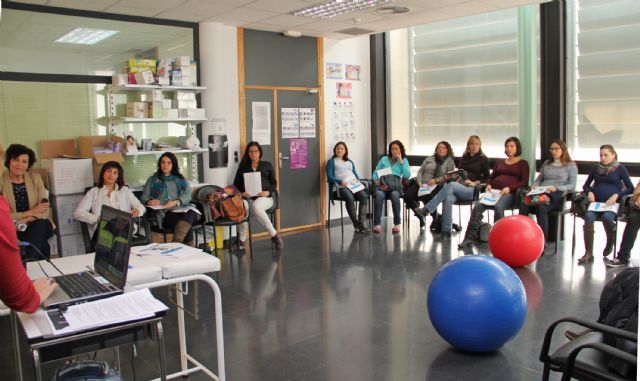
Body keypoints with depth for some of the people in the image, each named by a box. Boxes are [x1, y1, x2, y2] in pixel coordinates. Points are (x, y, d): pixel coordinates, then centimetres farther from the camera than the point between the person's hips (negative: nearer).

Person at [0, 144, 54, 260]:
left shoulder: (36, 178, 5)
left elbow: (45, 210, -3)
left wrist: (27, 220, -22)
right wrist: (30, 212, -13)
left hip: (38, 225, 3)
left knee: (40, 224, -34)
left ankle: (30, 261, -31)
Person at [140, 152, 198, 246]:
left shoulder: (181, 179, 21)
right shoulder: (152, 179, 20)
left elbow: (188, 196, 7)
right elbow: (144, 197, 12)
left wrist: (175, 202, -15)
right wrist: (150, 202, -13)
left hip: (182, 210, 2)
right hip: (165, 213, -2)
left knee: (190, 213, -39)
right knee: (187, 226, -35)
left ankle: (175, 244, -47)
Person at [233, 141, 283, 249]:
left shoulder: (267, 165, 18)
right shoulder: (243, 166, 21)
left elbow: (274, 183, 12)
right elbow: (236, 184, 16)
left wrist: (268, 192, -9)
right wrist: (241, 193, -6)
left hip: (264, 197, -1)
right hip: (247, 197, 2)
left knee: (256, 206, -39)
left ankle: (274, 235, -28)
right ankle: (241, 241, -23)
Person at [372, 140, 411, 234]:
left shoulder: (404, 160, 20)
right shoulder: (384, 159, 24)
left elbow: (407, 175, 2)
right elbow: (375, 172, 17)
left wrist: (401, 161, 1)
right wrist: (377, 182, -3)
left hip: (395, 184, -1)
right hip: (382, 183, 1)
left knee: (394, 195, -37)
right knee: (379, 195, -35)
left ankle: (397, 224, -28)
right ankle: (377, 224, -35)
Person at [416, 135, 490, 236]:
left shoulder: (483, 159, 11)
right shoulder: (464, 158, 23)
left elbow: (486, 178, 9)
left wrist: (475, 183, -8)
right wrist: (458, 178, 5)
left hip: (472, 190, -3)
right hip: (459, 186, 4)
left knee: (451, 185, -36)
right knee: (448, 199, -34)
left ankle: (427, 209, -41)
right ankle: (446, 231, -39)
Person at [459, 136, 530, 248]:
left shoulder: (523, 163, 14)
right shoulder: (500, 162, 29)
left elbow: (524, 182, 3)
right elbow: (491, 177, 27)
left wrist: (509, 188, -14)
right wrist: (489, 185, 3)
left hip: (510, 193, -4)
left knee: (498, 206, -38)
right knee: (478, 206, -26)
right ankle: (470, 237, -31)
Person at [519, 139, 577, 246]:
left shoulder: (571, 165, 13)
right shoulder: (546, 164, 27)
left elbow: (572, 185, 2)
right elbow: (538, 179, 25)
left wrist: (556, 188, -14)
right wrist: (535, 186, 0)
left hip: (557, 196, -4)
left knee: (541, 208, -38)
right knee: (524, 206, -31)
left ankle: (543, 241, -34)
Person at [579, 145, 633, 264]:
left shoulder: (620, 168, 7)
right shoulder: (596, 168, 17)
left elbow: (631, 188, 5)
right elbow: (586, 185, 23)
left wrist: (616, 195, -11)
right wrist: (589, 192, 1)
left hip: (612, 204, -3)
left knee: (607, 217, -35)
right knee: (588, 216, -30)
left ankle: (610, 244, -3)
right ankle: (588, 253, -28)